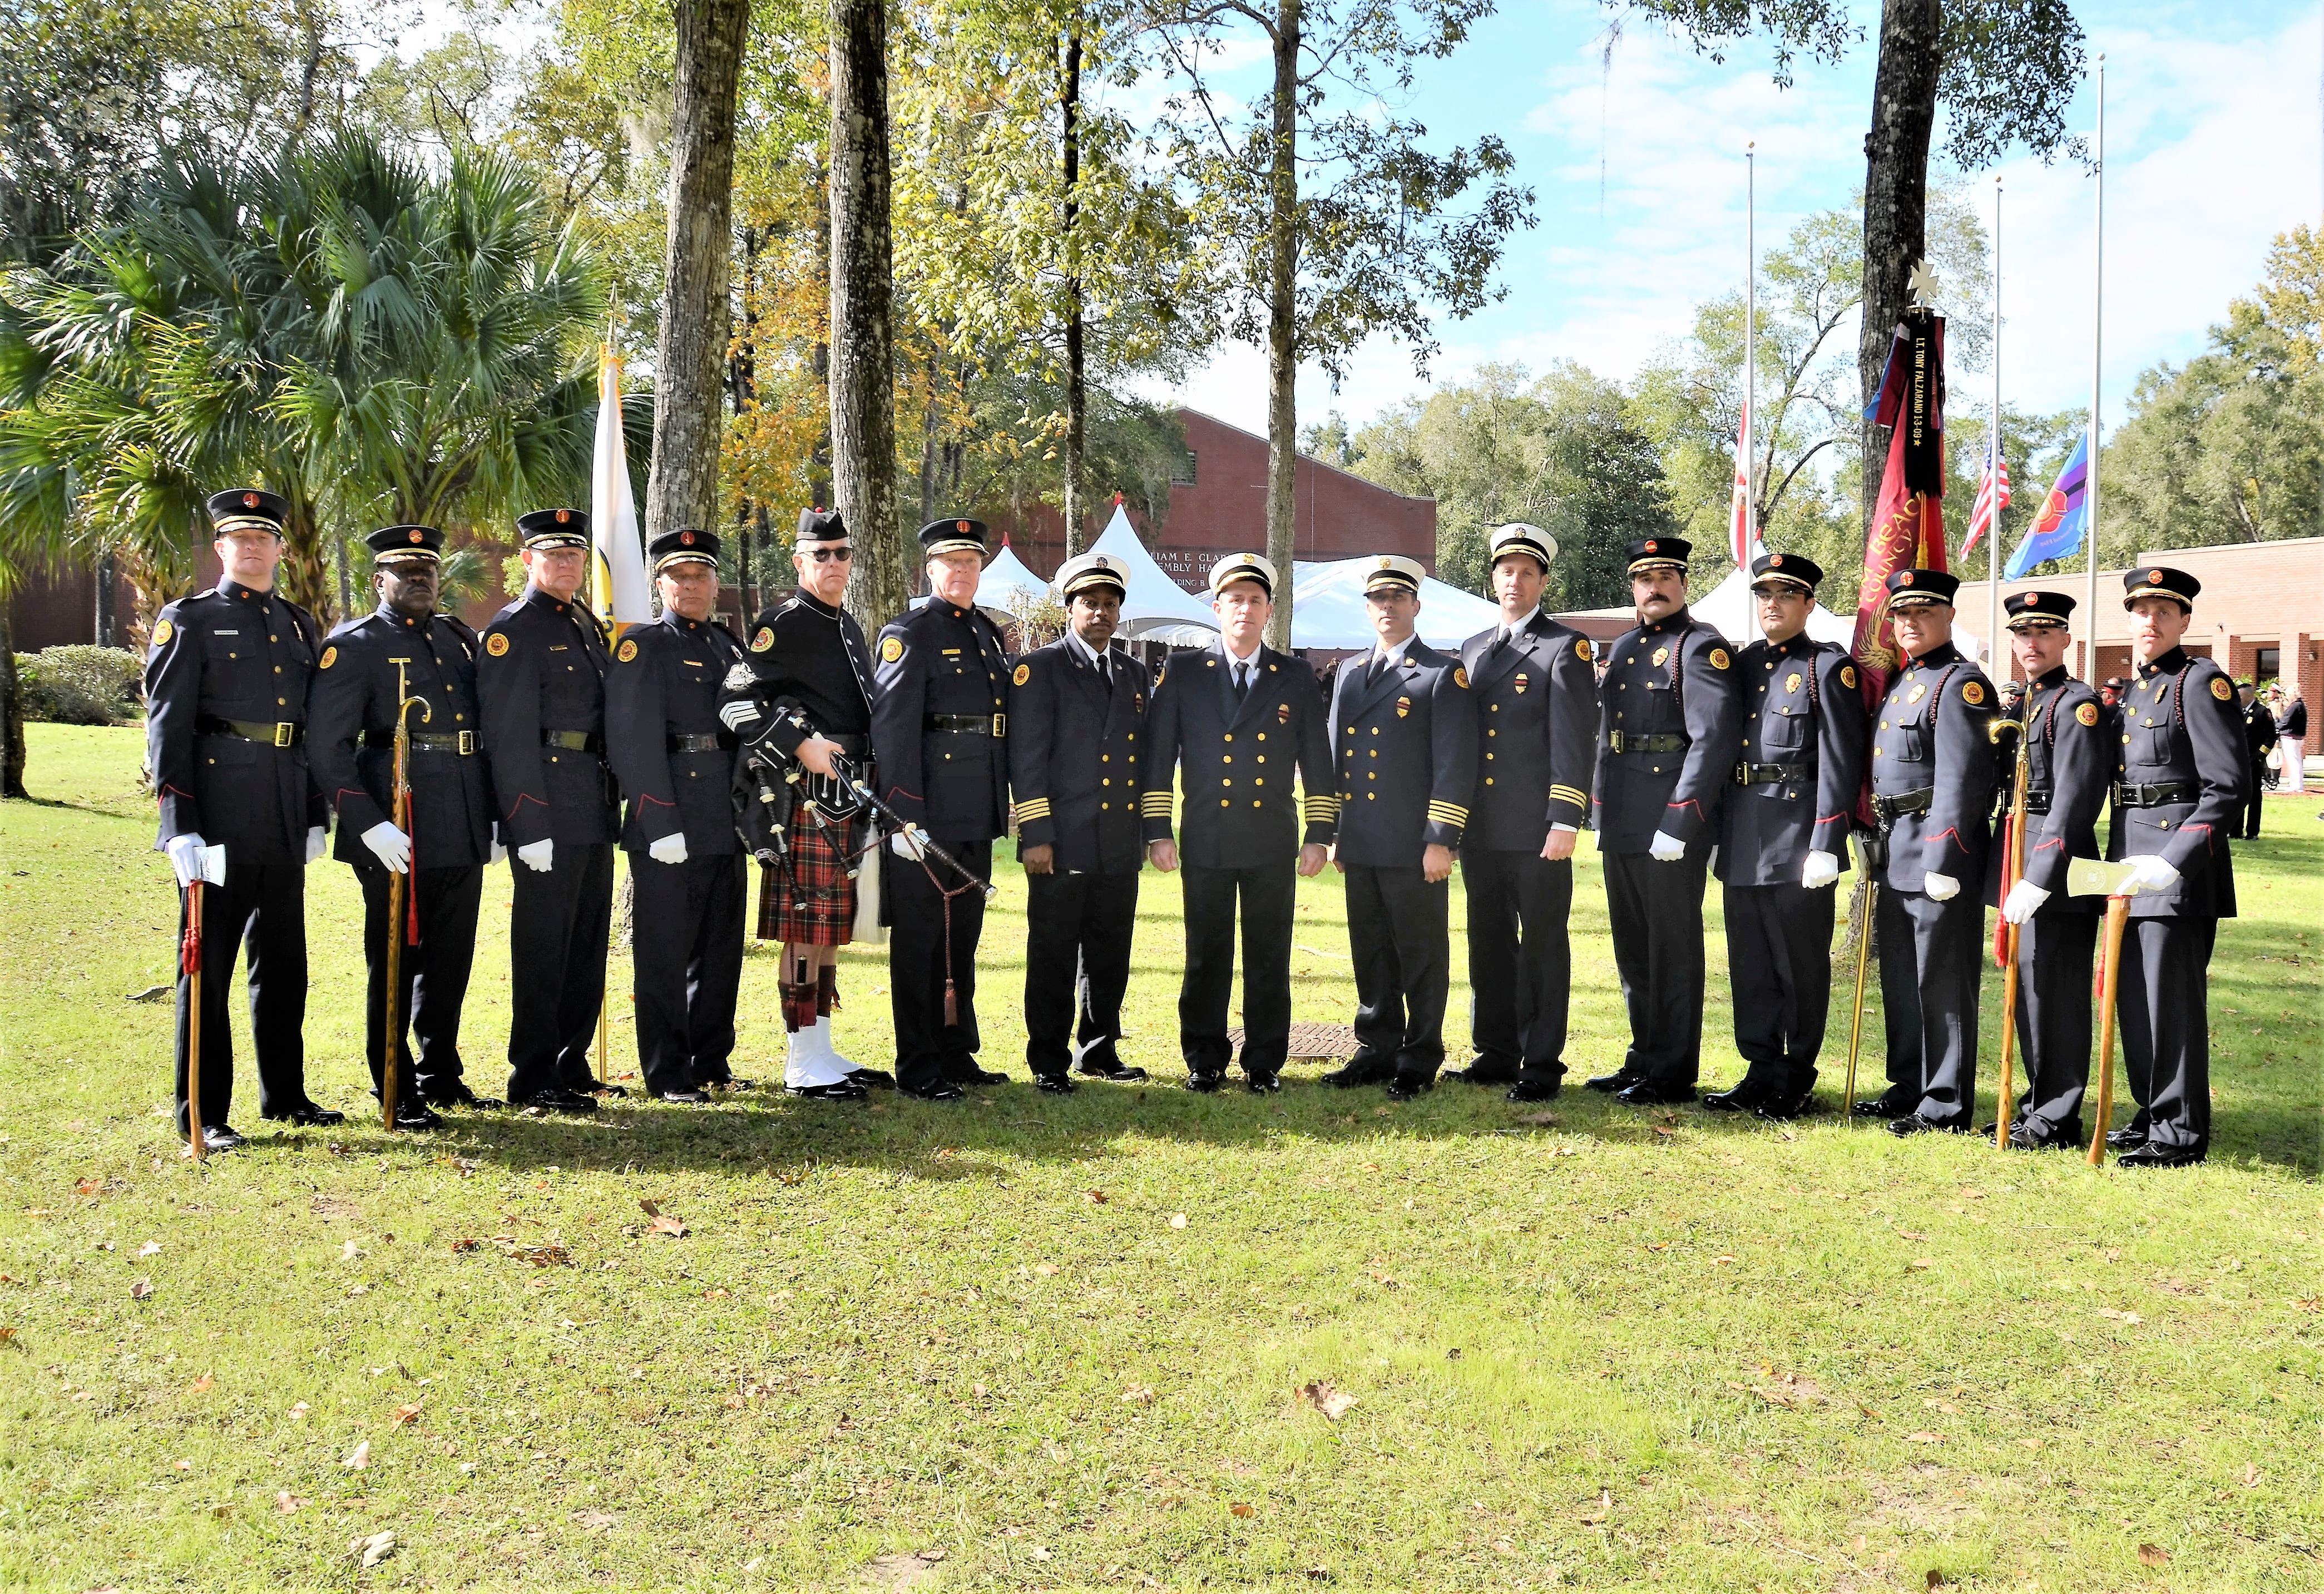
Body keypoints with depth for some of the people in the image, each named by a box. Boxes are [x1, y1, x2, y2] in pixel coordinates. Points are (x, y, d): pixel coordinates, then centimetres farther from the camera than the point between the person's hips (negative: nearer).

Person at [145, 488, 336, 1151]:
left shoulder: (300, 626, 15)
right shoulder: (188, 620, -1)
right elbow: (166, 726, -7)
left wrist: (317, 816, 14)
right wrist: (180, 825, -15)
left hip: (285, 820, 6)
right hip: (218, 815, -5)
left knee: (284, 960, 13)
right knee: (209, 963, 1)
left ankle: (285, 1095, 25)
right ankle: (202, 1114, 8)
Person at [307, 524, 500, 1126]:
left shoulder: (461, 640, 17)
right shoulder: (354, 646, -3)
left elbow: (487, 730, 20)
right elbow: (326, 746, -11)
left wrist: (495, 816, 13)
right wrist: (369, 825, -20)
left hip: (465, 830, 6)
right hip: (398, 836, -6)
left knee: (452, 957, 14)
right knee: (394, 960, 3)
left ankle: (442, 1076, 28)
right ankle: (398, 1093, 13)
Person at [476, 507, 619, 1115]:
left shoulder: (587, 626, 18)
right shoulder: (511, 630, -7)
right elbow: (508, 738, -14)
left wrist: (611, 805, 18)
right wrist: (529, 826, -20)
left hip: (594, 808, 9)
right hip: (548, 813, -8)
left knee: (588, 940, 13)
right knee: (543, 945, -3)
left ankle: (572, 1066, 23)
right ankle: (534, 1081, 5)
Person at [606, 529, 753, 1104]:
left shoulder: (731, 646, 16)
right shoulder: (642, 647, -5)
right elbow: (634, 743, -13)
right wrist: (662, 826, -19)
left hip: (726, 824, 7)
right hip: (669, 827, -7)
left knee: (722, 948, 13)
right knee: (665, 952, 0)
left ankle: (713, 1062, 25)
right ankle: (667, 1075, 9)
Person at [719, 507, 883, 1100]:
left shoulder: (851, 629, 19)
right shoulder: (785, 624, -8)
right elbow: (736, 700, -16)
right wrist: (802, 745, -22)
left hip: (849, 799, 9)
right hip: (806, 797, -9)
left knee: (830, 928, 13)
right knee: (805, 932, -4)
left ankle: (823, 1053, 21)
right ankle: (802, 1065, 2)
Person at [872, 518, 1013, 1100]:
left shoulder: (989, 633, 17)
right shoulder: (908, 635, -6)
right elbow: (892, 730, -13)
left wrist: (1005, 802, 18)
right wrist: (904, 817, -18)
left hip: (977, 816, 7)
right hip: (929, 814, -7)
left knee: (963, 937, 15)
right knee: (920, 937, 0)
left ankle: (957, 1053, 25)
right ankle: (918, 1068, 7)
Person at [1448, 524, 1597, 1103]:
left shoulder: (1566, 647, -3)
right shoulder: (1472, 649, 17)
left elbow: (1575, 741, -10)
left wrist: (1565, 822, -16)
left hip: (1536, 830, -6)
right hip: (1480, 830, 6)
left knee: (1542, 946, 1)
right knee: (1489, 944, 12)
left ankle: (1542, 1064, 7)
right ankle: (1495, 1054, 22)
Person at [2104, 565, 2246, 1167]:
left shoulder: (2200, 681, -9)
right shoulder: (2128, 692, 16)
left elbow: (2228, 787, -15)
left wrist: (2174, 862, -22)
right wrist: (2120, 859, 16)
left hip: (2179, 860, -8)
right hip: (2130, 860, 8)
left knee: (2172, 995, -4)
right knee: (2133, 995, 13)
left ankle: (2181, 1132, 4)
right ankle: (2151, 1112, 25)